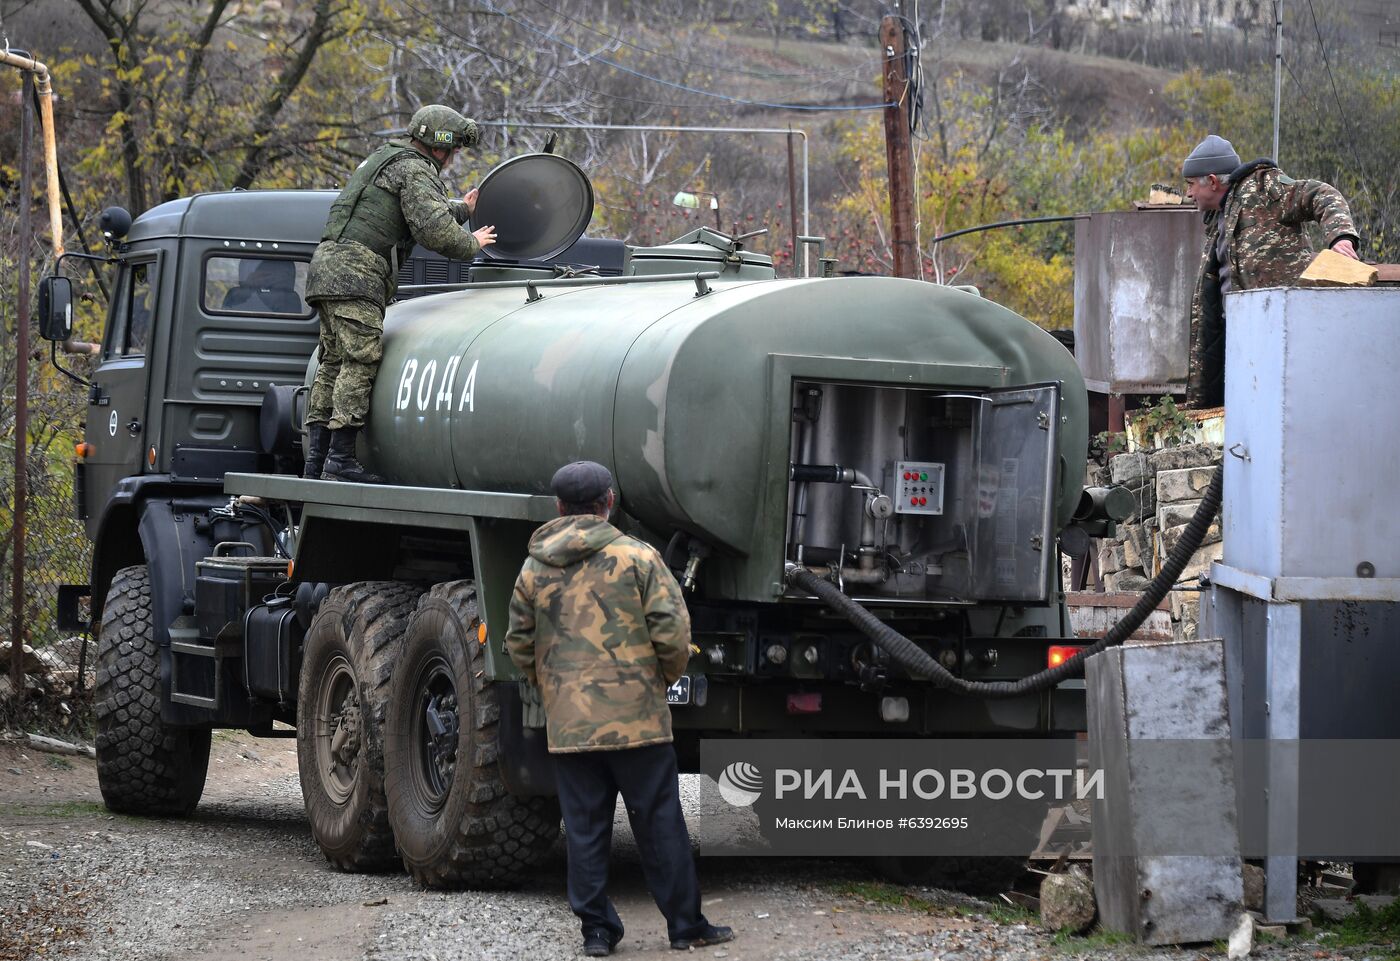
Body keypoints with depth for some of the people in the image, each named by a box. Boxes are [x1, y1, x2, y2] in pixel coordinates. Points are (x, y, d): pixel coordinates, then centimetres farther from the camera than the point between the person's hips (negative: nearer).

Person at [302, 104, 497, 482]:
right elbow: (433, 231, -16)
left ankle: (316, 460, 4)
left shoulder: (386, 158, 25)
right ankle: (340, 460, -19)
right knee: (360, 361, -12)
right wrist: (471, 243, 1)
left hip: (328, 267, 10)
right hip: (355, 271, -10)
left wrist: (461, 209, 49)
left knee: (334, 362, 8)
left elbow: (422, 211, 40)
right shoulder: (415, 171, -6)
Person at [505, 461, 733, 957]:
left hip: (567, 724, 3)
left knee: (585, 828, 8)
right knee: (659, 823, 4)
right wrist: (668, 675, 8)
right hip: (636, 719, -3)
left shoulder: (534, 569, 6)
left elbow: (519, 645, 11)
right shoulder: (637, 557, -6)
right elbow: (672, 631, -10)